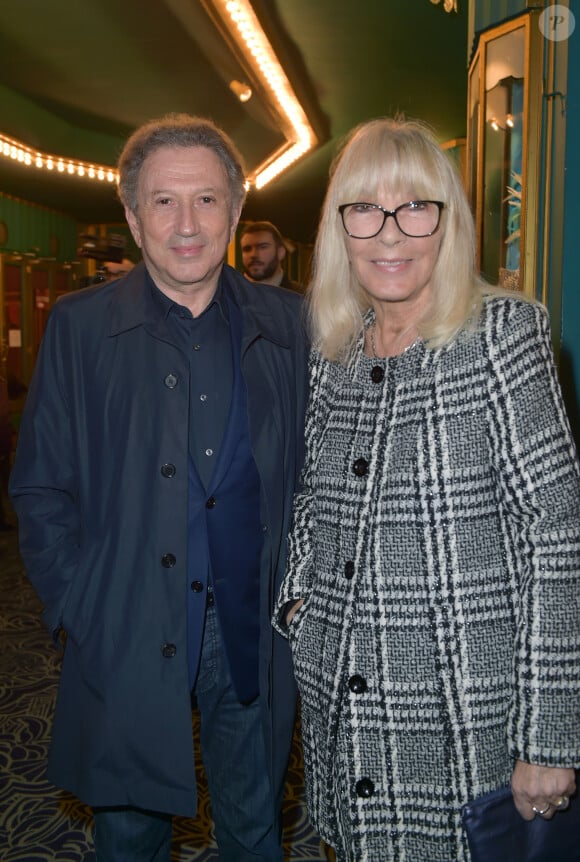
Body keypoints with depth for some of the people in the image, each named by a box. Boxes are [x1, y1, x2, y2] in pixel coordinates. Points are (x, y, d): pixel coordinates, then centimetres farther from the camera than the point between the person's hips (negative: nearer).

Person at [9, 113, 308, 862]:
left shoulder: (286, 325, 1)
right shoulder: (80, 326, -4)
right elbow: (40, 490, -2)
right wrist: (78, 610, -7)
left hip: (254, 633, 2)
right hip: (126, 639, -1)